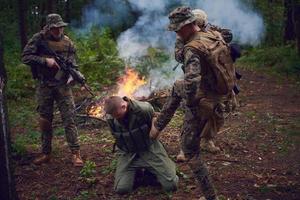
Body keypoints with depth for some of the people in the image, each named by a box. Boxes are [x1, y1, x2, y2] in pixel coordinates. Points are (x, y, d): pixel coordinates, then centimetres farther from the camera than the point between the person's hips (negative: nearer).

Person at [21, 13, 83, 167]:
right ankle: (45, 153, 23)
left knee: (69, 119, -4)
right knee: (45, 121, 10)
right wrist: (45, 61, -17)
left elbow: (72, 63, 3)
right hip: (44, 86, 0)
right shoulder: (39, 39, -4)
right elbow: (25, 57, -7)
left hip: (63, 85, 0)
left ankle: (75, 153, 0)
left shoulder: (67, 42, 2)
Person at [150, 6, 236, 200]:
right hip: (220, 93, 9)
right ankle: (159, 125, 50)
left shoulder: (192, 49, -26)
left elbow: (191, 83, -39)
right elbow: (232, 54, 17)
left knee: (191, 150, 3)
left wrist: (190, 107, -21)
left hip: (202, 102, -9)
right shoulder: (215, 35, 1)